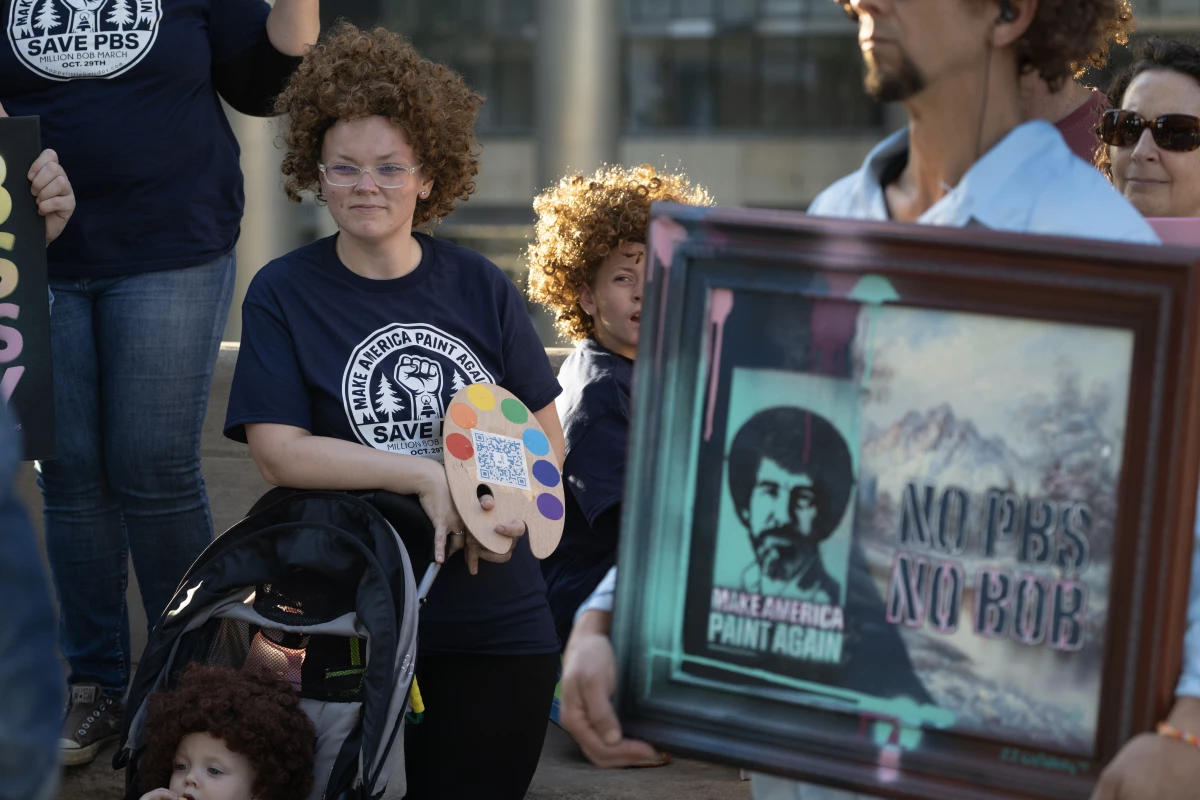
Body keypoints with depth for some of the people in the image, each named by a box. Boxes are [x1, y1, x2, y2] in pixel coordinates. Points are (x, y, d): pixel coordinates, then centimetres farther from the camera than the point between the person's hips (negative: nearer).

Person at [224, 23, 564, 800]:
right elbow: (279, 449, -13)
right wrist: (425, 476, -20)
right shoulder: (282, 294, -3)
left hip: (498, 623, 2)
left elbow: (548, 435, 8)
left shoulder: (482, 289, 4)